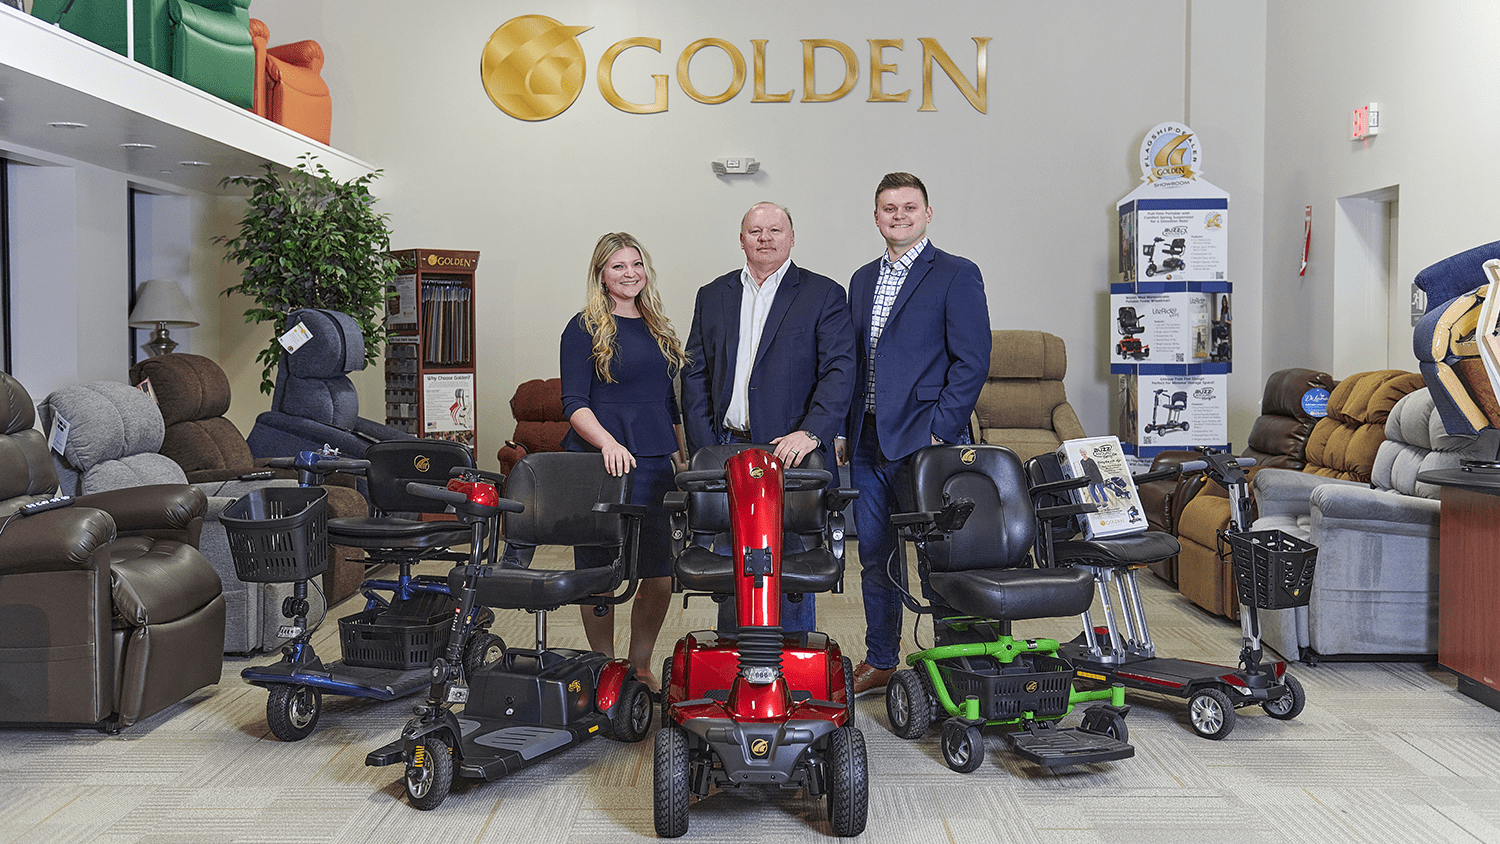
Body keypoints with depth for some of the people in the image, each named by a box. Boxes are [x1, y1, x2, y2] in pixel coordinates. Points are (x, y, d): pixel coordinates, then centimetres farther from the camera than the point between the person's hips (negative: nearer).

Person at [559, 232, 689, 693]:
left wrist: (683, 457, 17)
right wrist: (608, 443, -23)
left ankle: (641, 665, 19)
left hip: (655, 464, 5)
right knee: (600, 571, 1)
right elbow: (574, 403, -7)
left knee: (660, 573, 2)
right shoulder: (584, 328, 0)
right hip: (601, 463, -5)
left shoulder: (659, 328, 18)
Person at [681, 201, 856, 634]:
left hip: (791, 451, -3)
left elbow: (839, 372, -6)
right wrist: (705, 451, 1)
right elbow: (695, 375, 11)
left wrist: (810, 432, -20)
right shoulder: (712, 296, 14)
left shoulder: (824, 295, 3)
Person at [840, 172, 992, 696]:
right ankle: (880, 662, 26)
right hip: (868, 444, 6)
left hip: (924, 441, -6)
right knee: (874, 559, 13)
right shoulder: (863, 280, 16)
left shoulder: (957, 275, -4)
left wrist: (937, 431, -15)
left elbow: (972, 361, -10)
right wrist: (850, 430, 10)